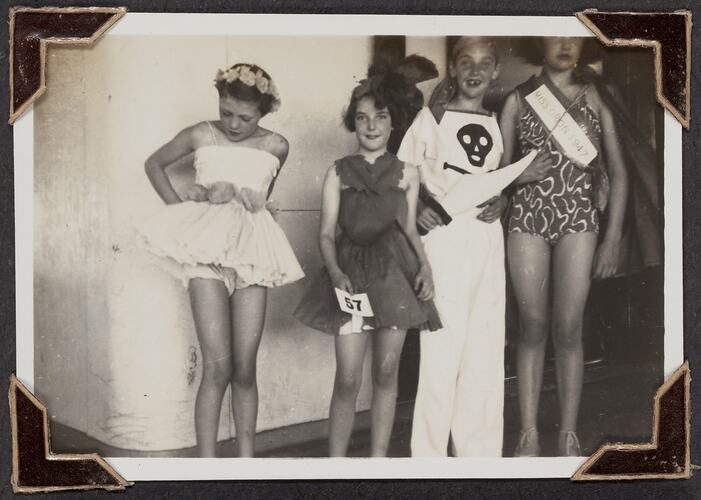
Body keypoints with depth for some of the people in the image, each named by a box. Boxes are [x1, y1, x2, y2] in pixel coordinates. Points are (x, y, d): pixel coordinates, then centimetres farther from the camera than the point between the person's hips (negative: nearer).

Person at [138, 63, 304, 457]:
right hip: (207, 250, -2)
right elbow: (154, 164, 18)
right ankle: (206, 460, -4)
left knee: (245, 369, 2)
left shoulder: (276, 147, 7)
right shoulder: (201, 135, 3)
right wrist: (177, 206, 7)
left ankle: (246, 456, 11)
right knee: (217, 367, -10)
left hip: (252, 253, 2)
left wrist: (235, 193, 4)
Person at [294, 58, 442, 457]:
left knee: (386, 373, 5)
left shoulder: (406, 173, 9)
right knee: (348, 379, -6)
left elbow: (410, 228, 13)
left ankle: (379, 458, 14)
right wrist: (335, 272, -13)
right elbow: (328, 233, 3)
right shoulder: (339, 173, 7)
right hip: (351, 272, -1)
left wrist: (425, 266, -3)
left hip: (394, 273, 1)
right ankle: (336, 460, 2)